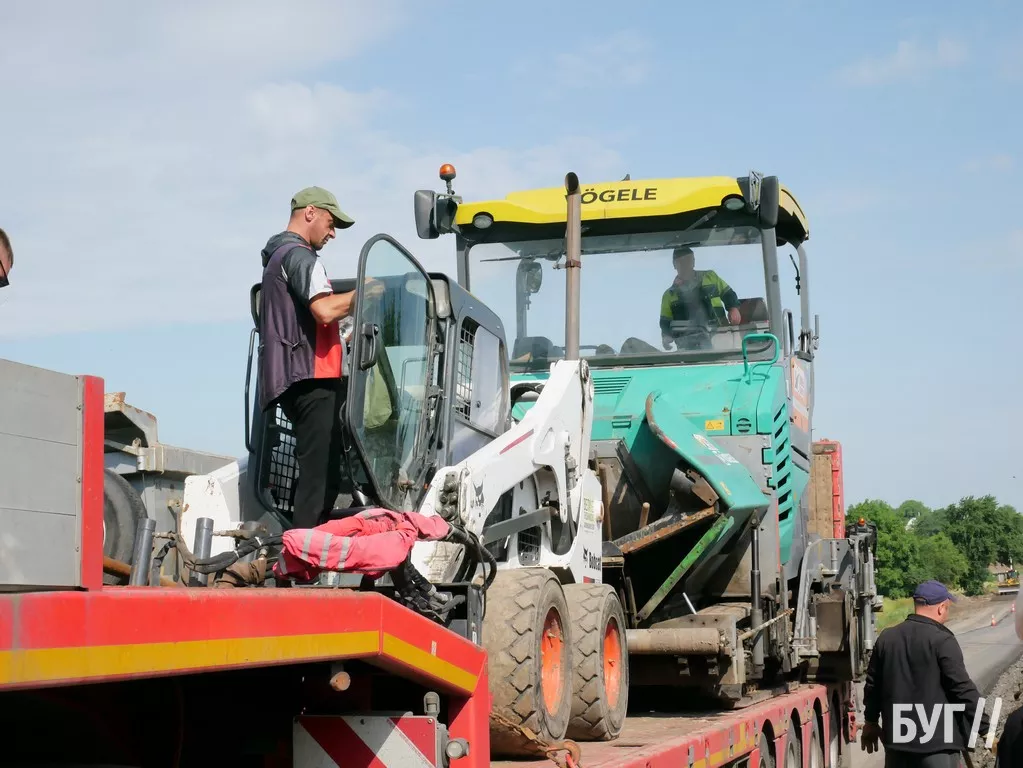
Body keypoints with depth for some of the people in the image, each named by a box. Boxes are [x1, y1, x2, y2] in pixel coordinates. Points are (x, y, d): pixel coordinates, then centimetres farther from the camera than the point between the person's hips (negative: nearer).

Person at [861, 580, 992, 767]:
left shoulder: (886, 638, 7)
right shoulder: (942, 641, -13)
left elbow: (873, 685, 15)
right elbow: (963, 689, -15)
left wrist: (871, 722, 27)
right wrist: (985, 729, -9)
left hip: (897, 737, 6)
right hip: (937, 740, -6)